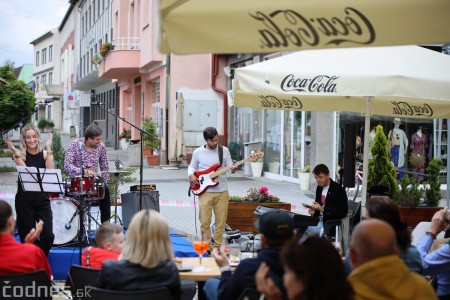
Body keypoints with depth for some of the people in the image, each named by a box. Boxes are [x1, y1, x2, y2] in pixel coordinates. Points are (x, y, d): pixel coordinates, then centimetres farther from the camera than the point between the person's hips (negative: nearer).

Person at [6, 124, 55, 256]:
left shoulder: (44, 154, 6)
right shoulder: (20, 155, 0)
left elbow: (51, 171, -13)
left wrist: (48, 149, -14)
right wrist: (15, 151, -23)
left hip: (42, 200, 2)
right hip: (25, 201, -2)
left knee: (48, 236, -7)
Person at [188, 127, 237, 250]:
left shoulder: (224, 150, 5)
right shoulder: (198, 152, 3)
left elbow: (229, 166, 7)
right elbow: (192, 166, 15)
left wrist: (232, 169, -16)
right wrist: (191, 175, -5)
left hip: (222, 191, 1)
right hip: (205, 192, -1)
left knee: (221, 221, 3)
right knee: (204, 222, -5)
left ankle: (217, 246, 15)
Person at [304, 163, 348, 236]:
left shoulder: (338, 189, -12)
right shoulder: (319, 188, 10)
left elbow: (343, 211, -19)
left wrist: (322, 209, -25)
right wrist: (314, 211, -5)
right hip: (320, 219, 7)